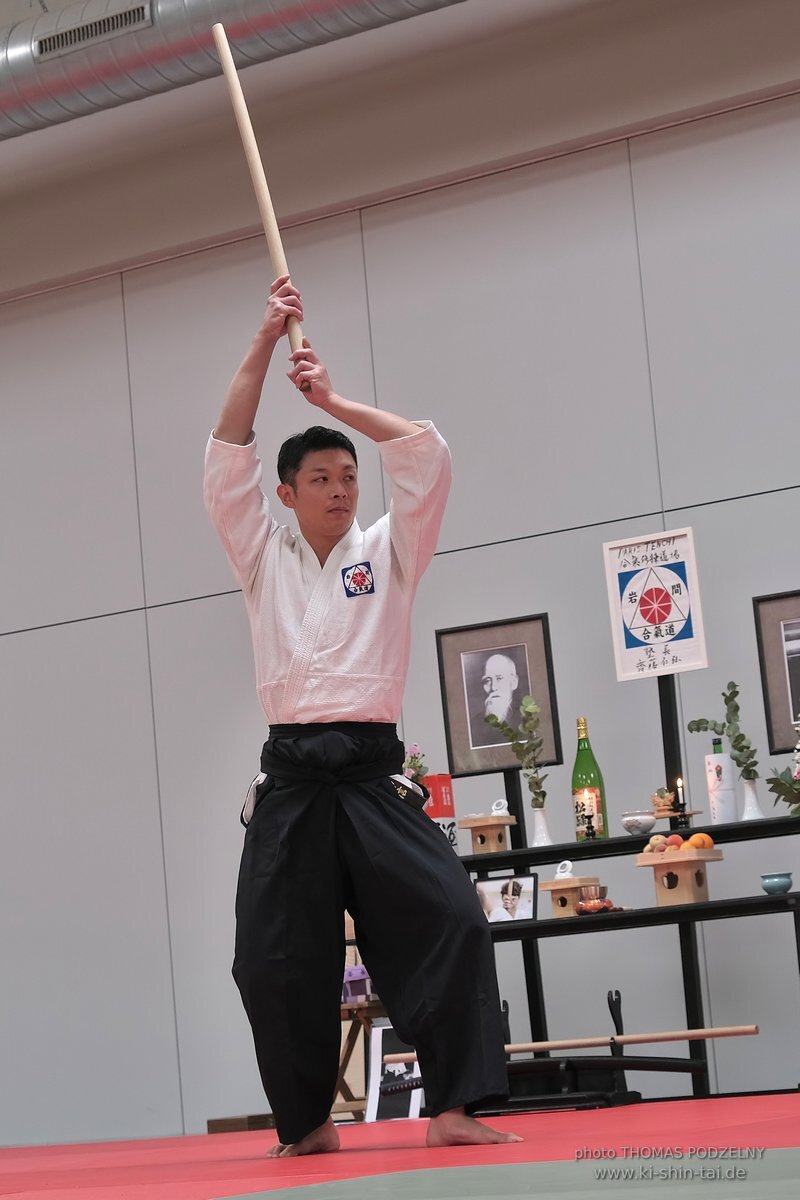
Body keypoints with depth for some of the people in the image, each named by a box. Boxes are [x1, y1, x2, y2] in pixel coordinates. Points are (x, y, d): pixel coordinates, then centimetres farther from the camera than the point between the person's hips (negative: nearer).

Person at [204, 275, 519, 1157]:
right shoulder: (264, 559, 13)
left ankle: (452, 1109, -11)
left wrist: (333, 400, 2)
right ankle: (307, 1122, 16)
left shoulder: (387, 552, 11)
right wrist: (265, 343, -1)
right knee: (275, 957, 0)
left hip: (372, 774, -1)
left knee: (448, 923, -15)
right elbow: (226, 458, 3)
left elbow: (426, 453, 0)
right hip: (291, 778, 1)